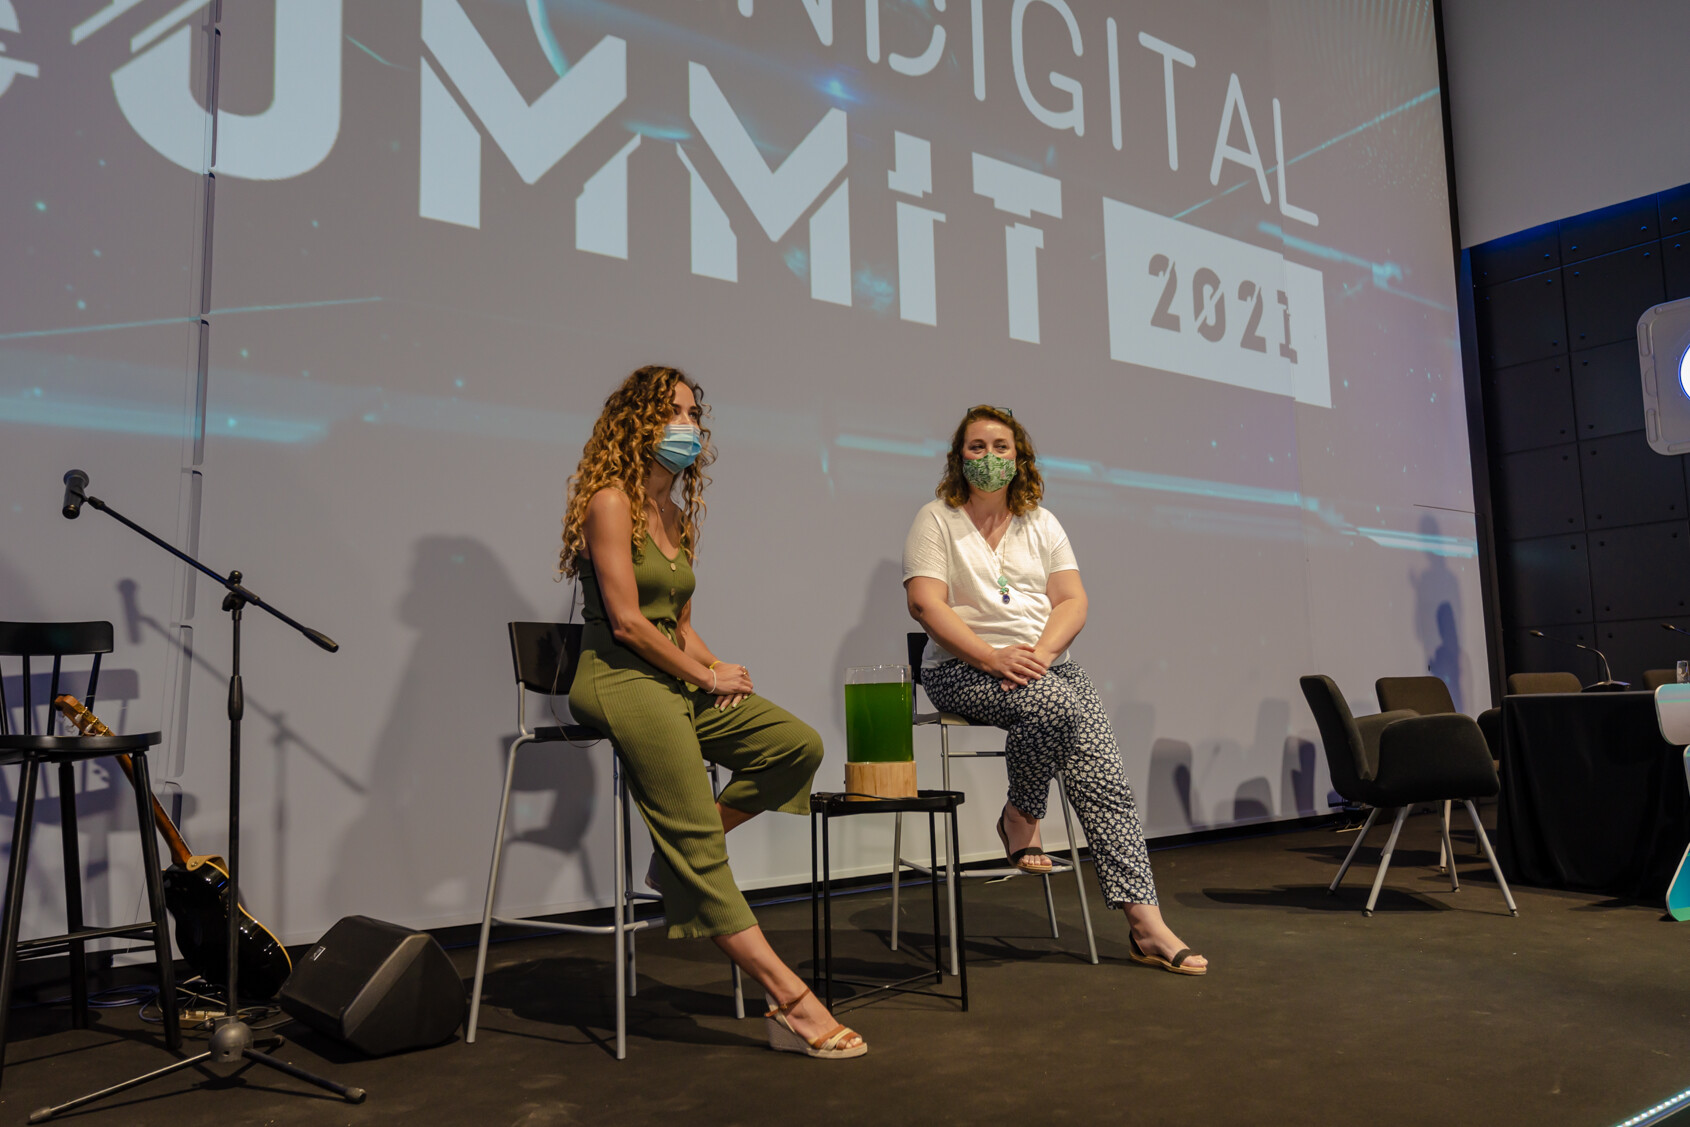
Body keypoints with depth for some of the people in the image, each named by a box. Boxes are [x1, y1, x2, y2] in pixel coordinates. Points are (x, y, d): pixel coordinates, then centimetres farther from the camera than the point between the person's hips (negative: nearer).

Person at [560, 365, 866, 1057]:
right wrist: (705, 675, -7)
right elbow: (626, 621, -13)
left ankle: (680, 850, -3)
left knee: (799, 745, -9)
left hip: (675, 680, 9)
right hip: (616, 678, -9)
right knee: (697, 847, -18)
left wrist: (717, 667, 0)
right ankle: (790, 1002, -21)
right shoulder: (611, 500, -6)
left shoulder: (677, 515, 20)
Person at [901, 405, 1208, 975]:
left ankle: (1146, 923, -14)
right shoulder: (936, 520, 3)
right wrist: (992, 657, -21)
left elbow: (1073, 602, 7)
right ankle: (1020, 817, -6)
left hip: (1046, 663, 4)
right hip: (964, 669, -4)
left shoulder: (1041, 523, 16)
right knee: (1056, 706, -34)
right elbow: (926, 604, -9)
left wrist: (1039, 653, -13)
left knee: (1104, 776, -15)